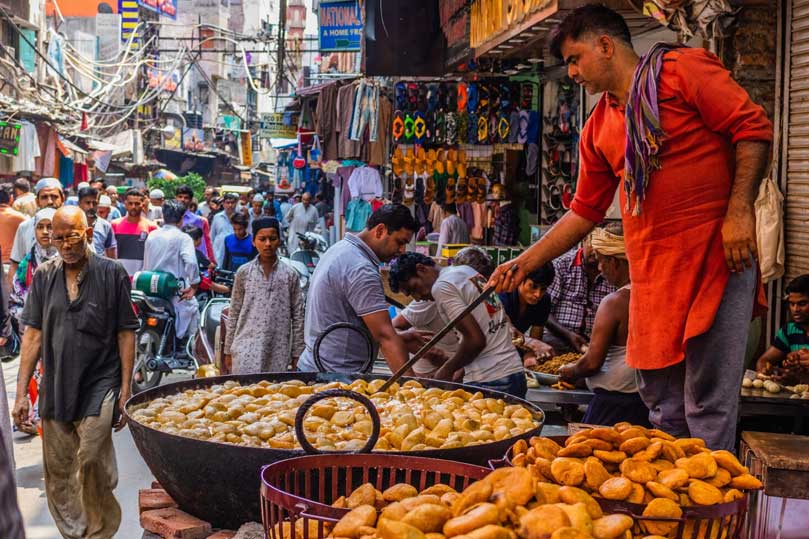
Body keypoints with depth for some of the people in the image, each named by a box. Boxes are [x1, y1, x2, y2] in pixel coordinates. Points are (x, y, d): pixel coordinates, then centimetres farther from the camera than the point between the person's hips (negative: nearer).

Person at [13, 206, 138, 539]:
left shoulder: (111, 273, -3)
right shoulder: (43, 276, 6)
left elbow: (126, 334, -2)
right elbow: (33, 335, 7)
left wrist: (125, 390, -4)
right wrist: (21, 393, 3)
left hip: (99, 387, -4)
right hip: (55, 389, 4)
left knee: (93, 465, -11)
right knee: (58, 475, 9)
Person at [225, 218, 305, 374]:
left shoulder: (290, 274, 4)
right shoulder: (244, 273, 4)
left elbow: (297, 316, 6)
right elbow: (234, 314, 8)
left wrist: (297, 353, 3)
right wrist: (228, 350, 7)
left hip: (278, 352, 1)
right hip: (247, 349, -1)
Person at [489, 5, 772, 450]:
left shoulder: (682, 70, -1)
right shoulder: (598, 129, 18)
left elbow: (753, 128, -6)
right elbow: (585, 211, 22)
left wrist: (739, 211, -16)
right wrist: (525, 263, 17)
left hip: (716, 257, -7)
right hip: (651, 272, 7)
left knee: (709, 404, -5)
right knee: (661, 406, 11)